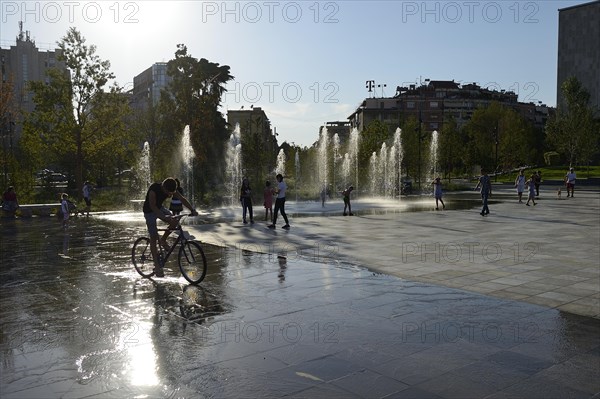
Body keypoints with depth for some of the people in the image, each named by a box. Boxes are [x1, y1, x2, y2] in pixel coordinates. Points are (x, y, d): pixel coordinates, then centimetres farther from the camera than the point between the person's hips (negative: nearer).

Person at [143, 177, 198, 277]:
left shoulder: (172, 190, -16)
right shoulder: (154, 189, -33)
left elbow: (182, 199, -16)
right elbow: (152, 206, -33)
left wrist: (192, 210, -29)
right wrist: (163, 216, -47)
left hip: (159, 208, 6)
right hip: (149, 211, -6)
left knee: (174, 221, -18)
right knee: (153, 238, -10)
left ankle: (163, 240, 8)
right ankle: (157, 266, -6)